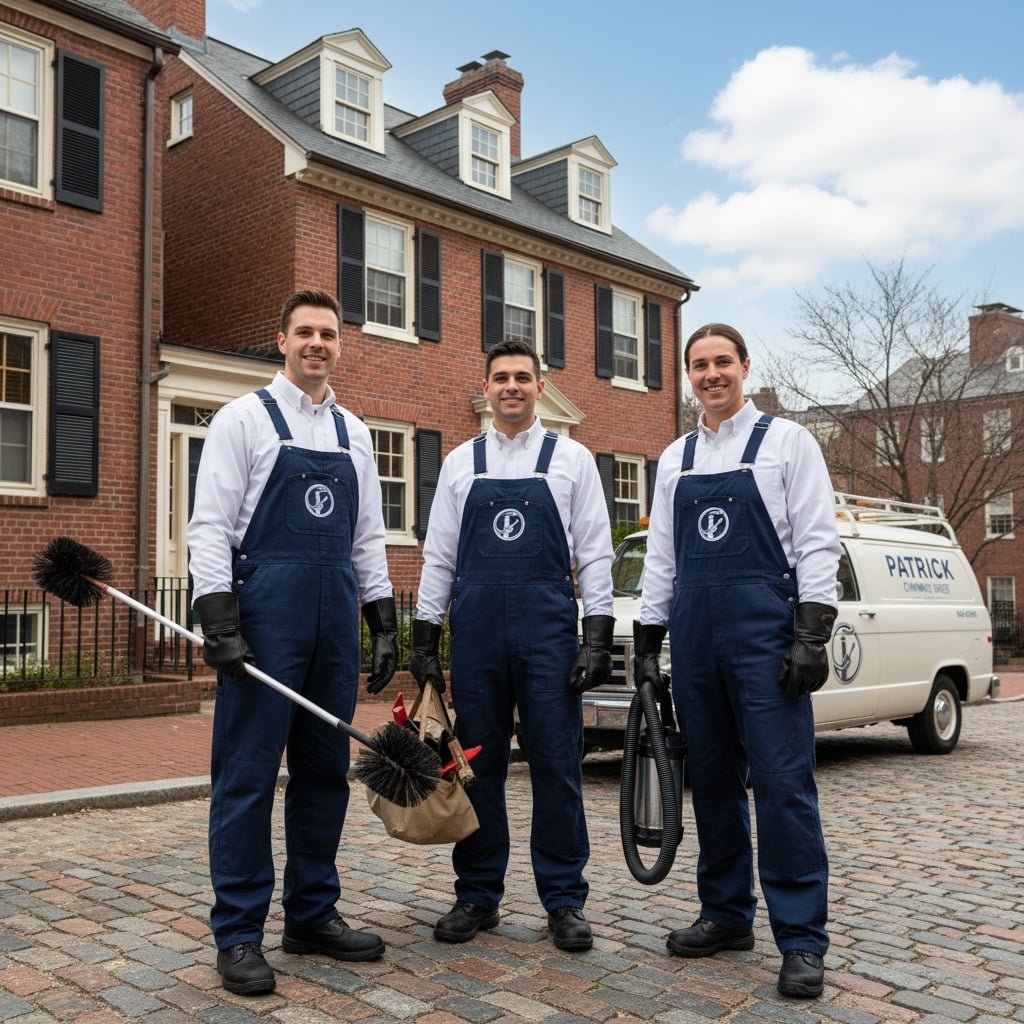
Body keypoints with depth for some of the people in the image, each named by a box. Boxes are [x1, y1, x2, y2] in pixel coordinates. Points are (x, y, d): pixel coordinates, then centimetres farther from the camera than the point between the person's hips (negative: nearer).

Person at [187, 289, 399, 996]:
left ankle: (313, 915, 24)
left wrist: (384, 620, 12)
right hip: (264, 608, -5)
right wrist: (218, 620, -15)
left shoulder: (353, 433, 16)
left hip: (336, 617, 5)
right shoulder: (245, 418, 1)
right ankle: (239, 935, 10)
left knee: (326, 770, 10)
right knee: (248, 772, -1)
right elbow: (210, 524, -5)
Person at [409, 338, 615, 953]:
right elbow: (439, 557, 11)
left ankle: (565, 901, 15)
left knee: (557, 767, 1)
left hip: (549, 631, -2)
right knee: (477, 766, 8)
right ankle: (478, 896, 21)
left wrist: (598, 638, -6)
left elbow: (595, 555, 2)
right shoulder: (461, 463, 11)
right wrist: (424, 640, 6)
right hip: (476, 632, 2)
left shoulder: (572, 459, 5)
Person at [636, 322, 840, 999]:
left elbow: (818, 542, -4)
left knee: (783, 783, -6)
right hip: (693, 634, 5)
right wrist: (647, 641, 11)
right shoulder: (676, 458, 15)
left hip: (765, 626, -5)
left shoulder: (786, 441, 2)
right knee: (713, 782, 10)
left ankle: (802, 940, 3)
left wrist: (811, 635, -13)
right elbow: (661, 556, 16)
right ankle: (727, 915, 22)